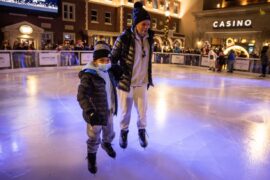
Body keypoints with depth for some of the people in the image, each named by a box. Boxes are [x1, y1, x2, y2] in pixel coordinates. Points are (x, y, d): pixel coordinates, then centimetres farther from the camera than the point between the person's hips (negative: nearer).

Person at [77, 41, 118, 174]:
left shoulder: (108, 72, 1)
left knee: (109, 131, 27)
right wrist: (90, 111, -41)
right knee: (94, 137, 10)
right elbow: (81, 96, -30)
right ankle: (91, 156, 36)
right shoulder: (88, 76, -24)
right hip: (96, 113, -7)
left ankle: (107, 144, 58)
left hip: (108, 111, 7)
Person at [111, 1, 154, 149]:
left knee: (142, 110, 11)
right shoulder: (124, 38, -18)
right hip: (125, 82, -3)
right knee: (125, 111, 13)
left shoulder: (149, 38, -1)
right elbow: (113, 58, -7)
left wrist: (149, 78, 15)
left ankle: (142, 132, 37)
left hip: (142, 83, 4)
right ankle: (123, 132, 39)